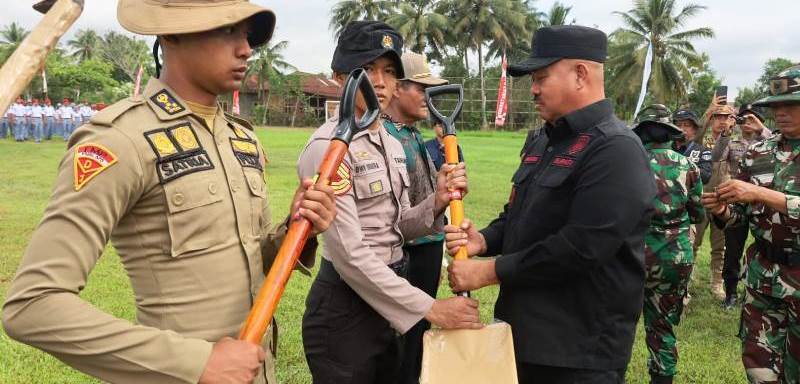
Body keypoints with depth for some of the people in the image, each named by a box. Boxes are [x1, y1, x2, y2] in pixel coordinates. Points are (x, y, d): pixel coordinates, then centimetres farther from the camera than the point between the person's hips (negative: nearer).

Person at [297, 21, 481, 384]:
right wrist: (430, 308, -23)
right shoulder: (327, 147, -19)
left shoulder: (392, 144, 7)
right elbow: (350, 255, -24)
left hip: (388, 296, 8)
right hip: (345, 305, -8)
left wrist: (436, 203, -9)